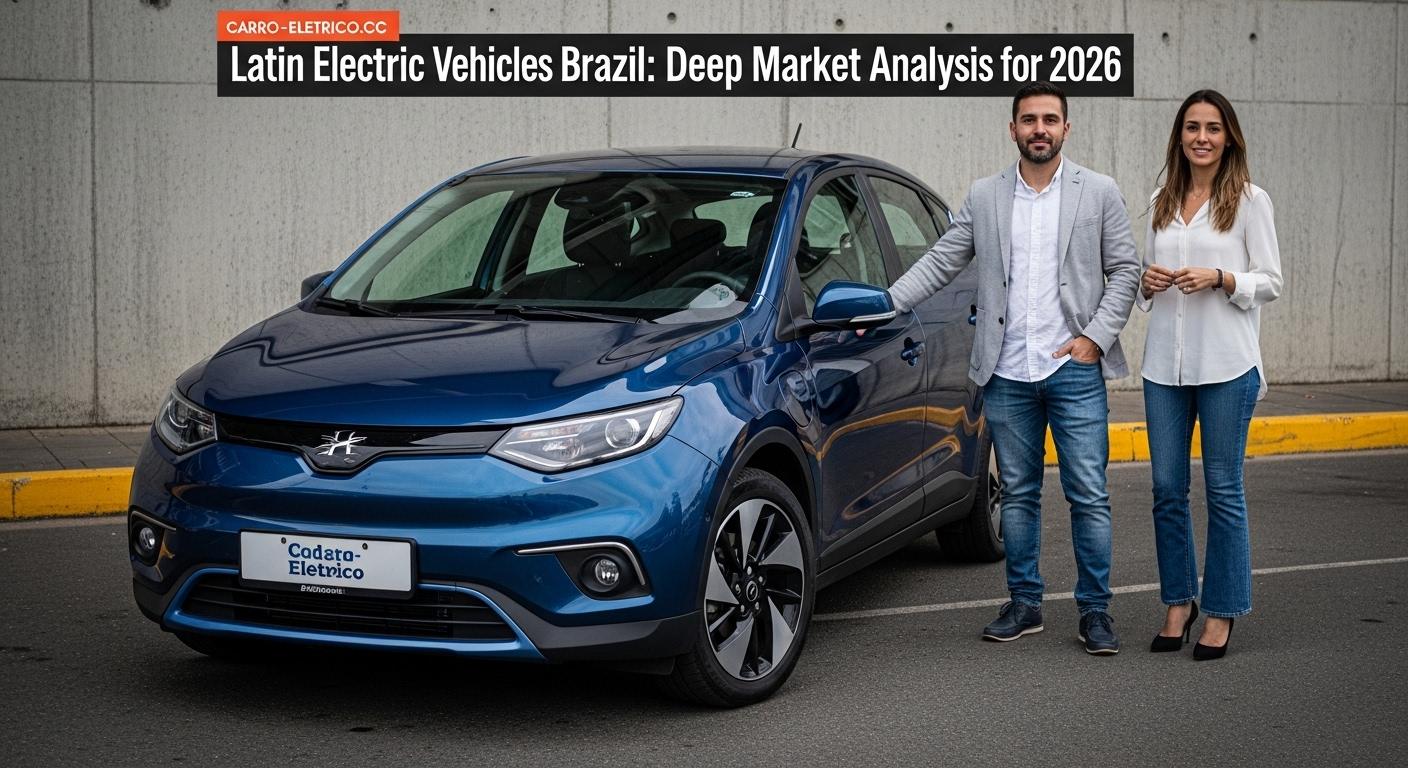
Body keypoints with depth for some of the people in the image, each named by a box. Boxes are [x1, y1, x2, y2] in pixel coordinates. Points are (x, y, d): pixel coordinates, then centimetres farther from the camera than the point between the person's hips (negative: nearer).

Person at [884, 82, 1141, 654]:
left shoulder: (1100, 193, 3)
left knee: (1089, 495, -2)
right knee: (1018, 494, 10)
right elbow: (938, 264, 8)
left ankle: (1095, 611, 7)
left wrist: (1097, 336, -7)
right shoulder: (984, 198, 8)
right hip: (1007, 374, 2)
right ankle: (1024, 604, 20)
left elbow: (1125, 270, 4)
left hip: (1074, 370, -2)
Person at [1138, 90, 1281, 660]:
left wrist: (1219, 279, -17)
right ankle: (1179, 602, 20)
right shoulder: (1161, 203, 13)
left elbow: (1270, 283, -1)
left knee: (1223, 489, 0)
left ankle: (1221, 613, 9)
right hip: (1165, 363, 4)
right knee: (1167, 490, 6)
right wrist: (1147, 281, -2)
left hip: (1226, 365, -4)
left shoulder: (1250, 200, 0)